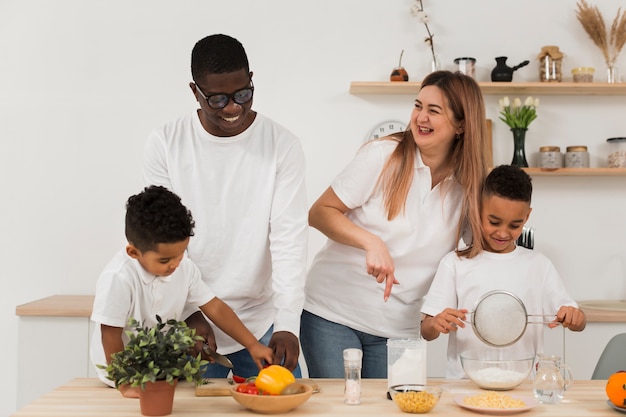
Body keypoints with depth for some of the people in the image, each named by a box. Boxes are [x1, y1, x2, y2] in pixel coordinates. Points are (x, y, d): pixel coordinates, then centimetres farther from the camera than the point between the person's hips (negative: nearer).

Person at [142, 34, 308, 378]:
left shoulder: (282, 146, -5)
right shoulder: (164, 145, -3)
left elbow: (290, 237, -12)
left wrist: (287, 324, -22)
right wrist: (191, 313, -12)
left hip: (263, 325, 0)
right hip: (192, 325, 0)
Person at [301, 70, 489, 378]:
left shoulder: (468, 189, 0)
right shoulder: (383, 155, -9)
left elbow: (479, 250, 12)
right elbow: (319, 213, -9)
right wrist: (371, 242, -25)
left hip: (399, 330, 3)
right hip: (333, 313, -3)